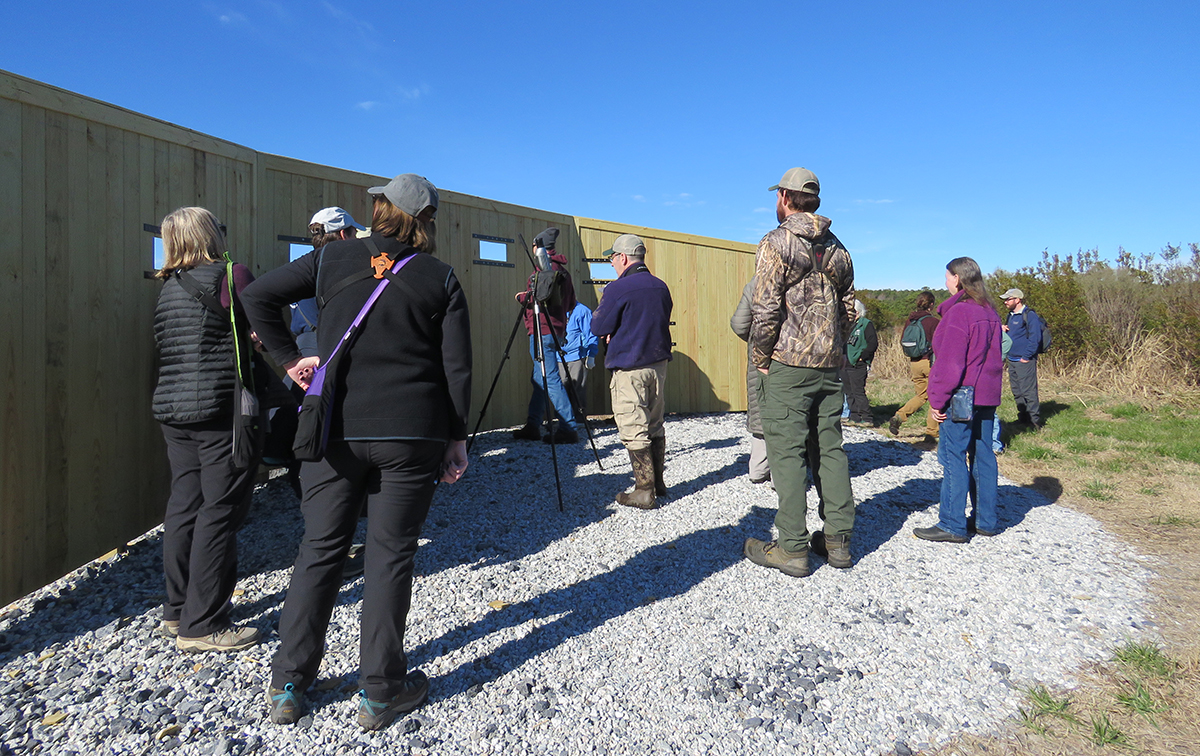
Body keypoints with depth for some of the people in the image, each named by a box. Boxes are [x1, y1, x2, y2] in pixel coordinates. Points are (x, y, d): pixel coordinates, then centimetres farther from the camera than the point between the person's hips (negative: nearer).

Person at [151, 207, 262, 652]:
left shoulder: (168, 288, 15)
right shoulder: (231, 275, -7)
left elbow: (167, 350, 16)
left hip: (172, 409, 8)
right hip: (222, 412, -8)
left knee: (184, 506, 14)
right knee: (219, 513, -3)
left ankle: (177, 610, 26)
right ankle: (201, 626, 3)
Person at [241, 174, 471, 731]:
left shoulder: (333, 258, 6)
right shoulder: (441, 278, 2)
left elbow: (259, 296, 4)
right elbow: (457, 367, -1)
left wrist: (288, 357, 11)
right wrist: (456, 438, 5)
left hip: (337, 429, 2)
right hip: (412, 434, -1)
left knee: (320, 550, 13)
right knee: (390, 555, 6)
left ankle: (287, 686, 23)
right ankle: (380, 692, 17)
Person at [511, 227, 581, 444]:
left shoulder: (547, 267, -9)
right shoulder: (561, 268, 19)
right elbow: (570, 303, 21)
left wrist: (523, 297, -4)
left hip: (543, 330, -10)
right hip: (555, 330, 10)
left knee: (550, 379, -11)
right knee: (539, 379, 13)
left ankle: (569, 428, -13)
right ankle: (532, 426, 18)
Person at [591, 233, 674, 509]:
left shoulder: (618, 289, -14)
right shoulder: (661, 287, 8)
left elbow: (598, 328, -8)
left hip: (628, 368, -7)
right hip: (658, 363, 7)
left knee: (633, 430, -1)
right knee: (655, 426, 16)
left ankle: (644, 491, 3)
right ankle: (658, 483, 25)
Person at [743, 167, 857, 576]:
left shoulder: (776, 242, -7)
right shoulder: (836, 249, 14)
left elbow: (766, 309, -14)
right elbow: (848, 308, 16)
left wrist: (761, 357, -4)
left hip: (788, 363, -7)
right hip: (830, 365, 7)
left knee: (787, 451, -3)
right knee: (830, 448, 11)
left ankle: (792, 548, 2)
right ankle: (838, 540, 18)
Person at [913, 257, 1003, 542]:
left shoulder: (959, 312, -13)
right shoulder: (989, 312, 14)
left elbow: (950, 362, -17)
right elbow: (995, 357, 19)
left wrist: (938, 400, -13)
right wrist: (990, 389, 22)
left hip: (962, 398, -9)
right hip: (987, 396, 9)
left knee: (952, 456, -5)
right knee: (982, 456, 12)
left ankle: (952, 525, -3)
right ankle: (986, 521, 19)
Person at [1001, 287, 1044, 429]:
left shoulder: (1029, 315, -10)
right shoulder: (1011, 315, 16)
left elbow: (1035, 338, -15)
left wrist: (1026, 357, -16)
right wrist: (1003, 330, 4)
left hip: (1025, 361, -9)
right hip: (1012, 360, 9)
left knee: (1028, 392, -8)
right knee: (1017, 392, 13)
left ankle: (1035, 420, -2)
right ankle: (1023, 417, 23)